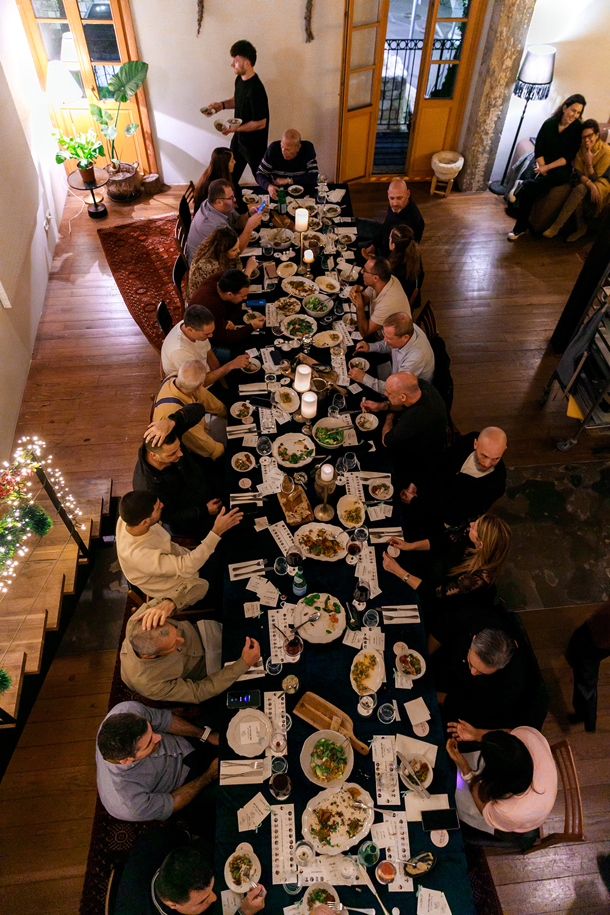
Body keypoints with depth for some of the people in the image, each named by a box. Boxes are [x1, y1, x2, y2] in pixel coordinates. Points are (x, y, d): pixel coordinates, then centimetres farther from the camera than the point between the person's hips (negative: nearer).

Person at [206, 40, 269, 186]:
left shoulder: (255, 89, -29)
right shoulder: (240, 79, -1)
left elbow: (260, 123, -28)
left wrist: (234, 128, -27)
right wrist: (222, 105, 0)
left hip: (254, 144, -9)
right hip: (238, 138, 9)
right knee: (231, 176, 20)